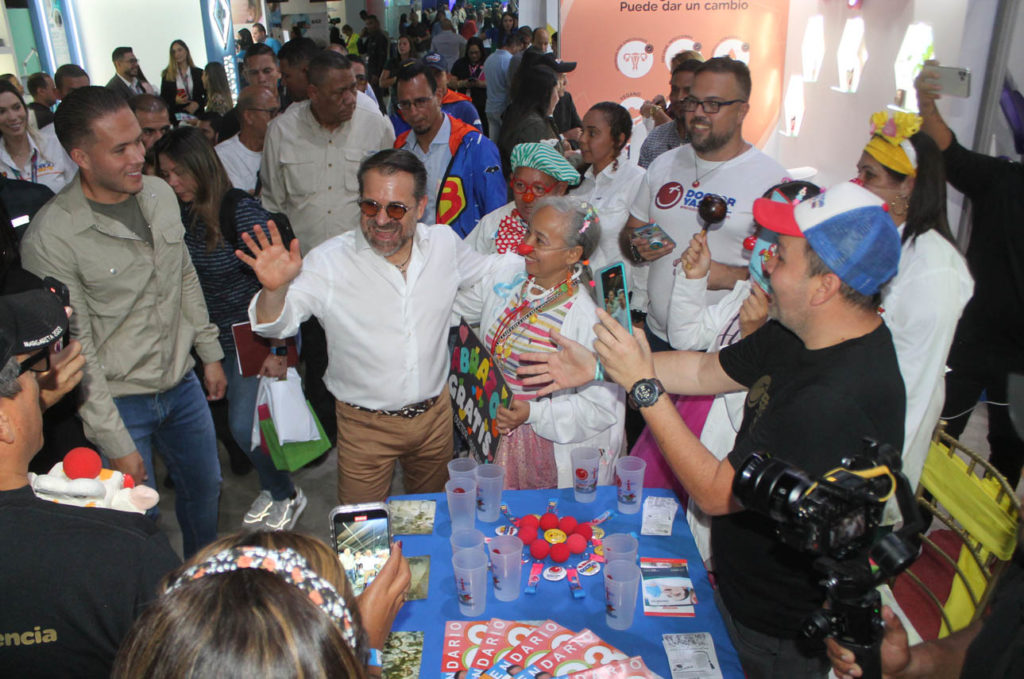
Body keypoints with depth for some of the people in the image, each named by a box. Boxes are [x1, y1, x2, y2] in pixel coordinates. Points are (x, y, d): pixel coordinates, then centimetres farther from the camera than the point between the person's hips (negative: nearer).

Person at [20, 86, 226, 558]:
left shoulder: (160, 193, -3)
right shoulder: (50, 238, -21)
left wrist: (210, 353, 13)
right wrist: (115, 443, -16)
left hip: (182, 384, 6)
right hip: (119, 402, -6)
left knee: (204, 489, 22)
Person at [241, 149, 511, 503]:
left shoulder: (444, 243, -5)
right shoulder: (330, 261, -18)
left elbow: (489, 272, 14)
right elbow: (276, 324, -21)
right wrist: (274, 289, -41)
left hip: (435, 415, 4)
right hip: (365, 424, -3)